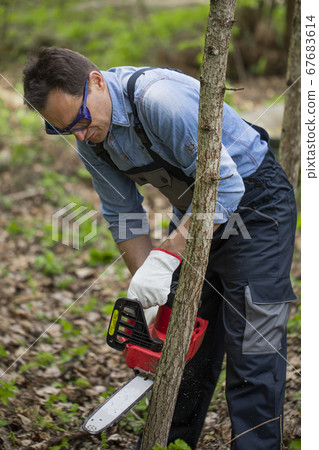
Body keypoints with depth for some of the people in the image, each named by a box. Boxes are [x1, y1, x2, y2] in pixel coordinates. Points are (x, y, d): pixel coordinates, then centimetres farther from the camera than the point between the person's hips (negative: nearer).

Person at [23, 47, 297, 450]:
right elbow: (122, 215, 3)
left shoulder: (159, 98, -33)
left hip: (254, 202, -8)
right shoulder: (90, 139, -6)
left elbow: (224, 185, -32)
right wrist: (147, 291, -5)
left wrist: (164, 259, -31)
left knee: (251, 343, -10)